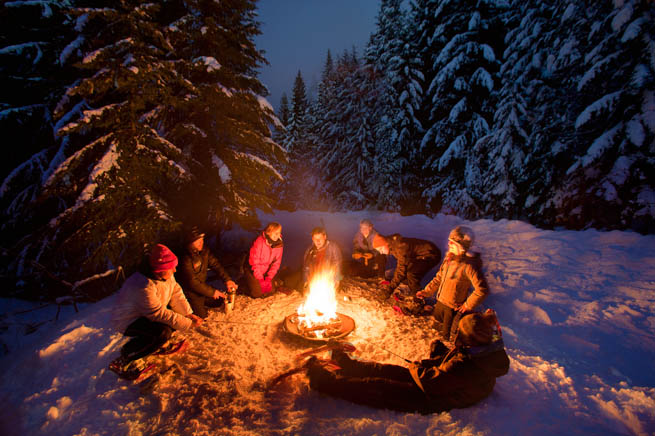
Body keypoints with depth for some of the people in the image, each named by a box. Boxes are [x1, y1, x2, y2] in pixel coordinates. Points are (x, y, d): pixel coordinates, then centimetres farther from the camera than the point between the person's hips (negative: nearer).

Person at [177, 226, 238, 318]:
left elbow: (216, 264, -5)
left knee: (218, 301, 10)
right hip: (190, 290, -7)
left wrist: (227, 280, -17)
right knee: (202, 314, -10)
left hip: (202, 285, 7)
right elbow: (193, 283, -27)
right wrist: (212, 292, -22)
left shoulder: (204, 250, -8)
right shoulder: (186, 259, -30)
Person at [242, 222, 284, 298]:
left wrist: (268, 279, -13)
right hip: (252, 269, -4)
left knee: (270, 291, -6)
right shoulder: (259, 242, -26)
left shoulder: (279, 244, -11)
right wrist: (260, 280, -19)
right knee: (257, 293, -12)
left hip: (266, 271, 4)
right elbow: (254, 263, -20)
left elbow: (276, 263, -5)